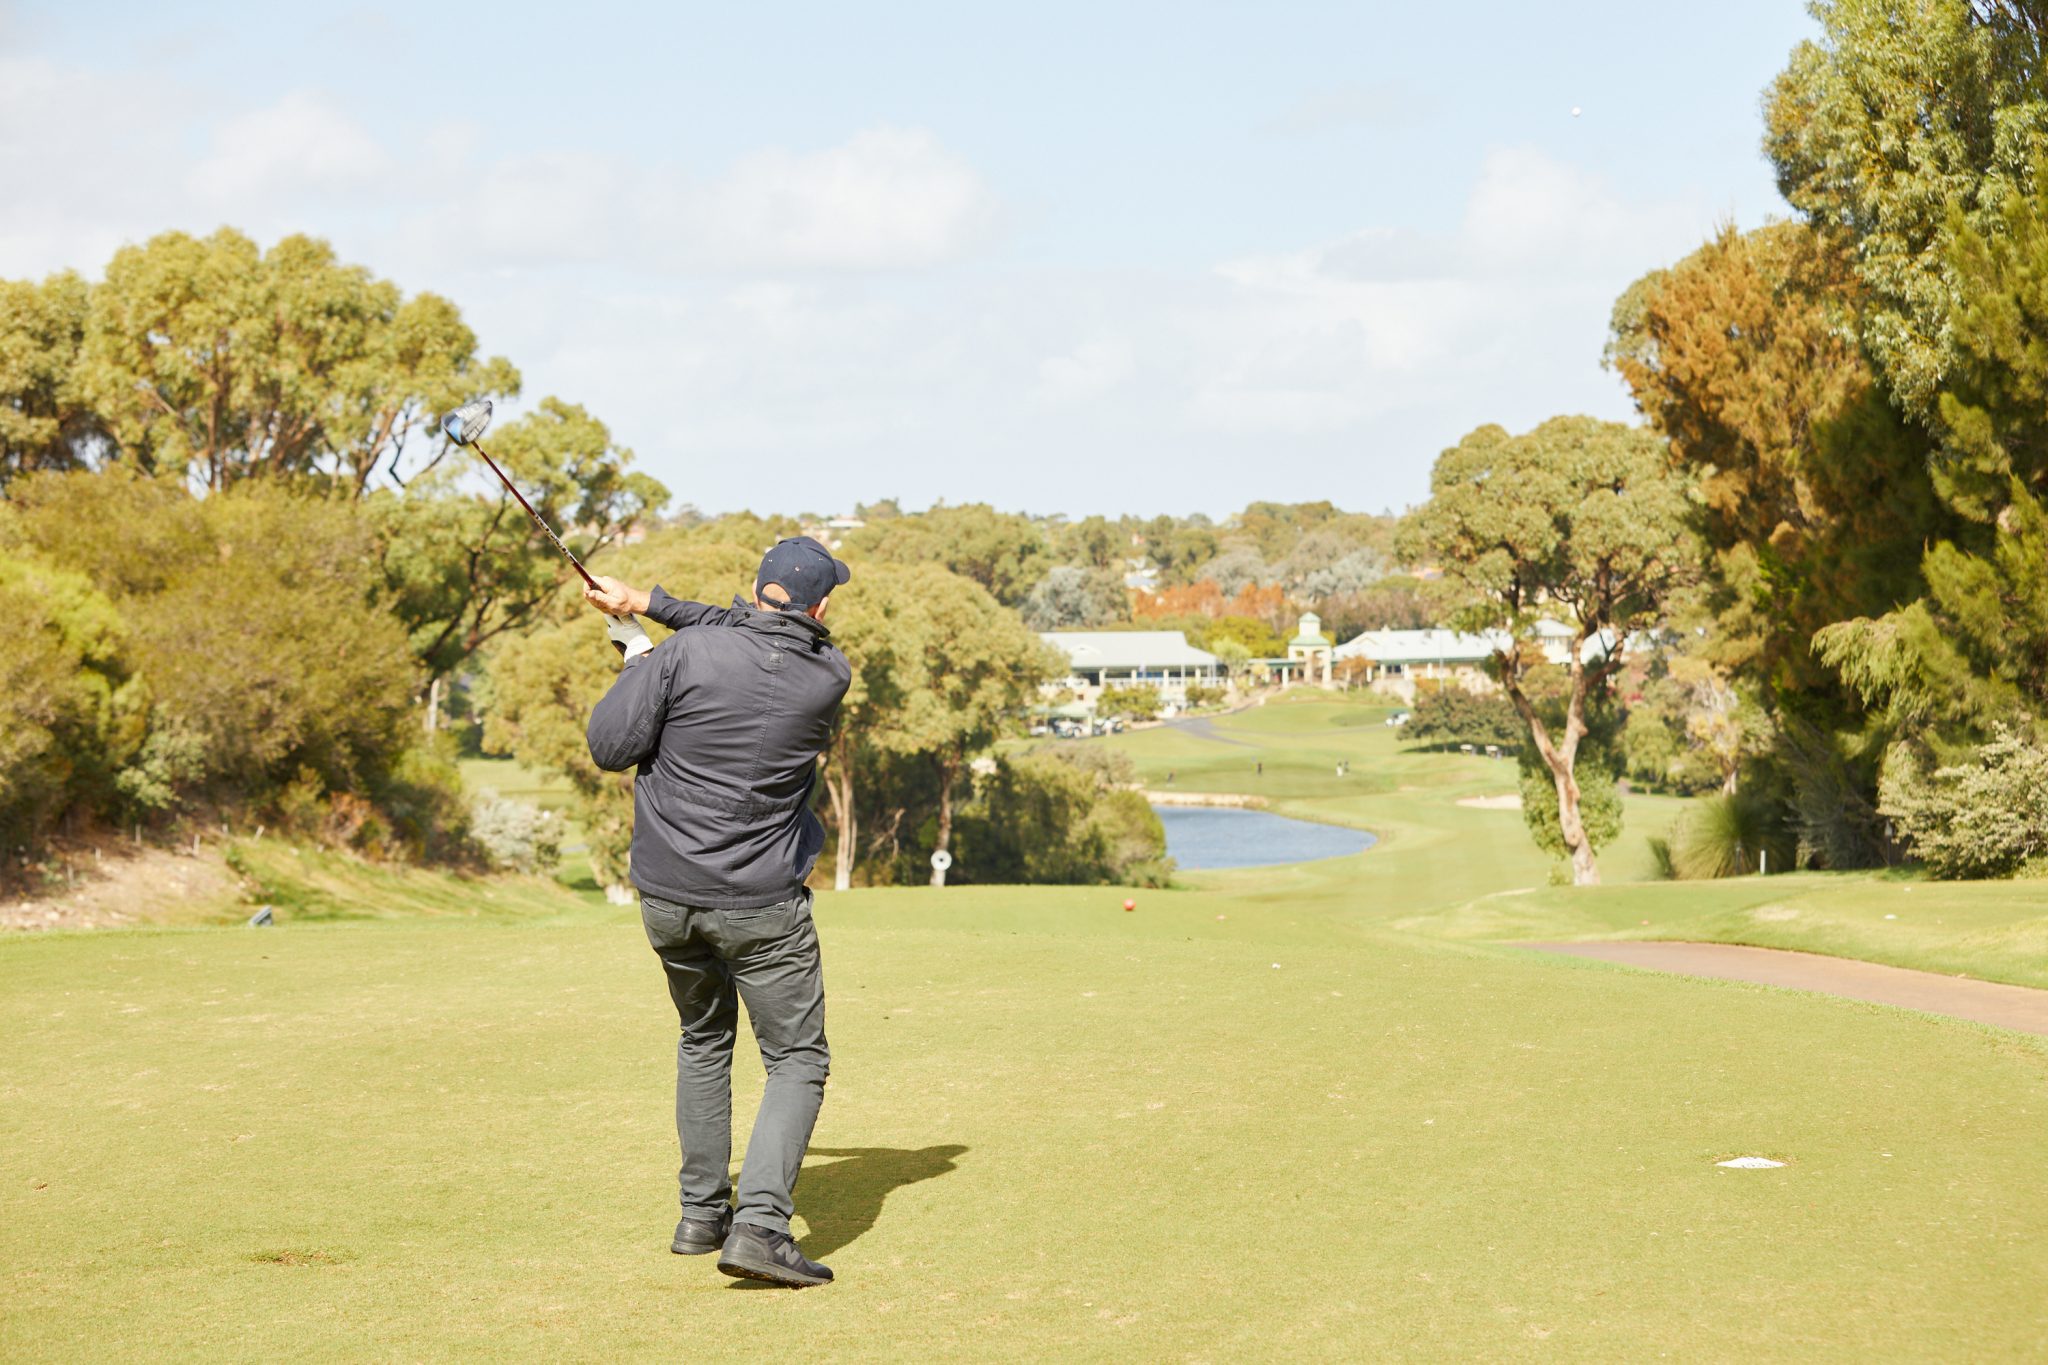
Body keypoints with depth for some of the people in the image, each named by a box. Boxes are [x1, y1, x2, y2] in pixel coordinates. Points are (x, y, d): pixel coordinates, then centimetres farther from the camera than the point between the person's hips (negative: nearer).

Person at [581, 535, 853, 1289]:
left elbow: (610, 745, -11)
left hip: (666, 895, 3)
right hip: (761, 906, -2)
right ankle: (759, 1225, -14)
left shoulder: (686, 653, -13)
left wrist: (637, 662, 5)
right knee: (798, 1060, 5)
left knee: (704, 1041, 24)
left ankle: (702, 1213, 28)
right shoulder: (830, 677, -6)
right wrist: (648, 603, 13)